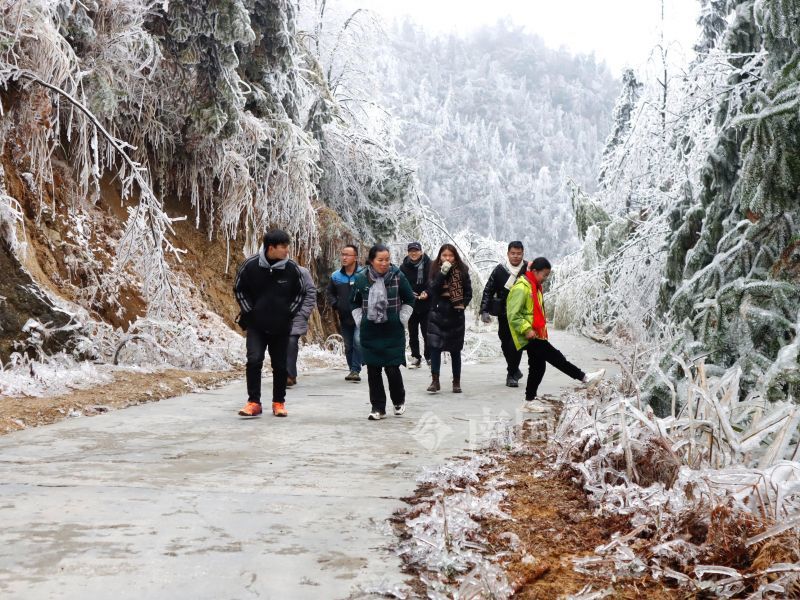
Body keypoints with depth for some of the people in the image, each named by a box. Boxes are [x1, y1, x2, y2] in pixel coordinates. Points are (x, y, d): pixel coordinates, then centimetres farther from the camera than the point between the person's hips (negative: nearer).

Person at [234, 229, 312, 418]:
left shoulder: (291, 268, -8)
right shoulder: (250, 265, -12)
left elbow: (301, 292, 6)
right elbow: (239, 289, 2)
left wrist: (289, 313, 0)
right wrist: (249, 311, -3)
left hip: (281, 326, 2)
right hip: (256, 325, -1)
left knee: (280, 365, 9)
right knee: (254, 360, -13)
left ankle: (279, 402, 23)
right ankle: (253, 402, -4)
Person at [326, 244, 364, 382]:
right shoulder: (336, 276, 4)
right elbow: (329, 292, 19)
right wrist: (335, 304, 5)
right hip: (344, 318, 5)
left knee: (358, 342, -18)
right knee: (348, 346, 12)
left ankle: (355, 370, -10)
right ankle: (353, 370, 25)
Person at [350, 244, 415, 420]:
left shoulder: (397, 276, -4)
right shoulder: (361, 278, 0)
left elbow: (409, 300, 8)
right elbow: (355, 303, 15)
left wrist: (402, 320, 2)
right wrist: (360, 321, 8)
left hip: (393, 332, -2)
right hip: (369, 332, 2)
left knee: (392, 369, -4)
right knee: (373, 370, 4)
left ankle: (399, 400, 23)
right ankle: (378, 408, 14)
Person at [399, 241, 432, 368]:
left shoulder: (429, 265, -6)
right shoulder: (404, 267, 1)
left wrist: (427, 293, -19)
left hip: (426, 305, -2)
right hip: (410, 305, 3)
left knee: (427, 333, 0)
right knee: (413, 333, 9)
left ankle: (429, 356, 13)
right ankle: (416, 356, 20)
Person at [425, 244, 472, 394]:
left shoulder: (462, 271, 0)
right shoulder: (435, 270, -1)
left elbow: (468, 292, 6)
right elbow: (432, 289, -14)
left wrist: (463, 304, -9)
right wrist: (443, 273, -21)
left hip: (455, 314, 0)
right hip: (437, 314, 0)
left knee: (455, 350, 8)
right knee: (434, 347, -8)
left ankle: (456, 382, 18)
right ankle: (435, 381, -3)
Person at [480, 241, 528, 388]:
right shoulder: (499, 270, -2)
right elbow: (488, 290, 3)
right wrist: (484, 311, -4)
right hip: (504, 314, 2)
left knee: (516, 344, -12)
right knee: (505, 344, 10)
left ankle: (511, 375, 1)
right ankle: (515, 371, 31)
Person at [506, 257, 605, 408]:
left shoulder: (535, 287, 15)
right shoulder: (521, 288, -17)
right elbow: (513, 315, -21)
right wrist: (527, 329, -25)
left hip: (536, 335, 11)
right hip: (528, 336, -11)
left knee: (538, 367, 12)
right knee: (555, 357, -8)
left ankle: (529, 401, 20)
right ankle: (585, 378, -4)